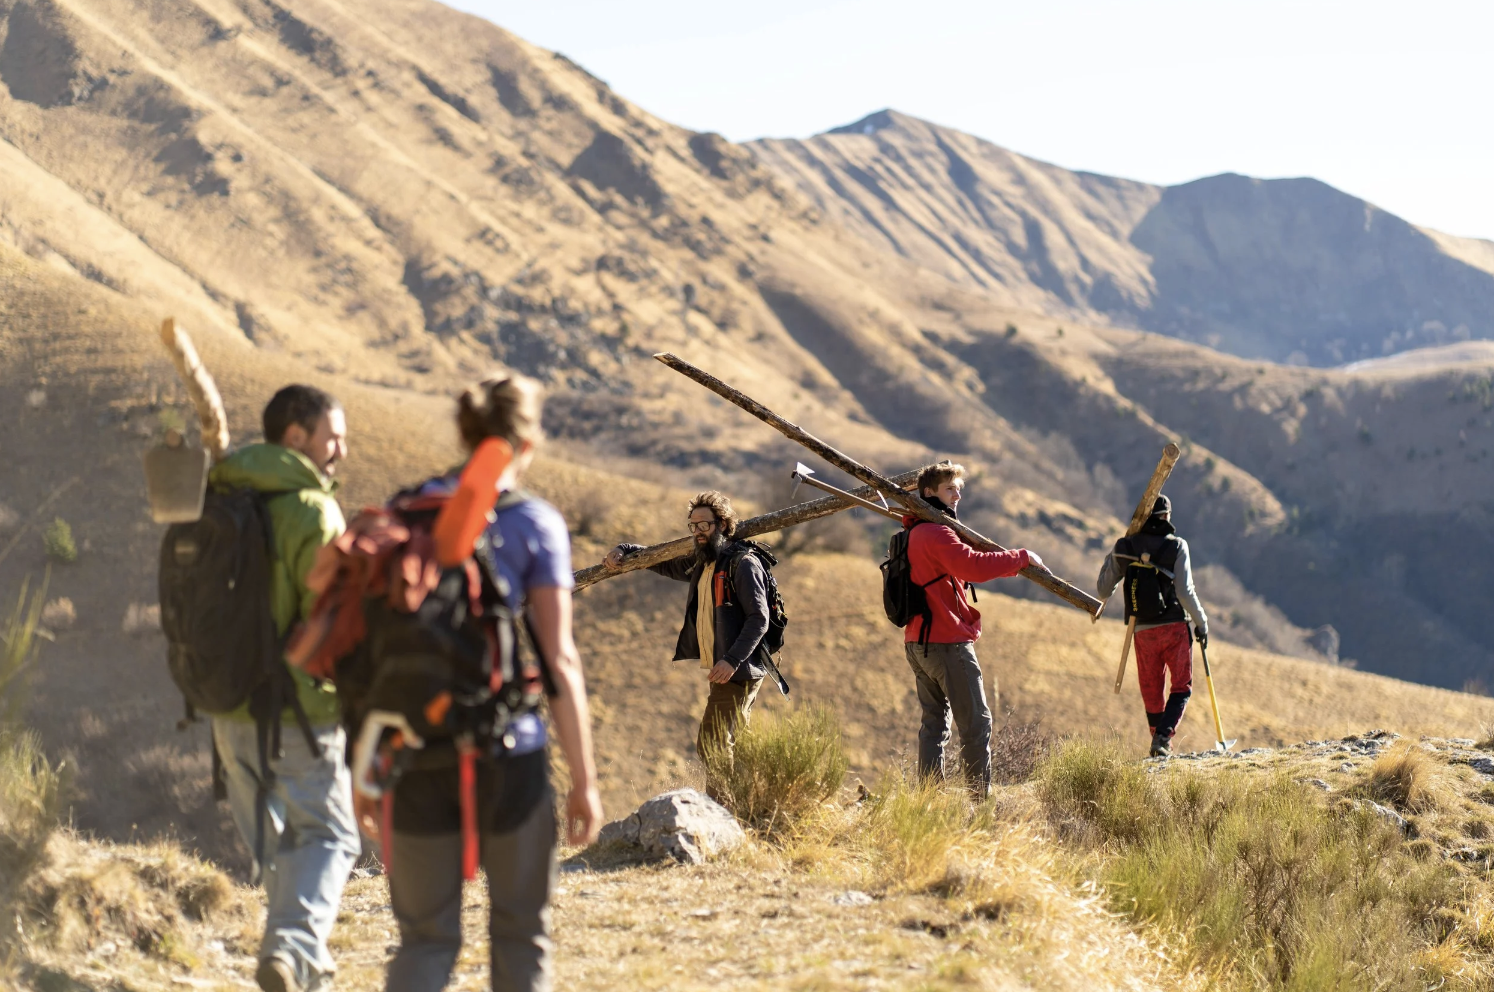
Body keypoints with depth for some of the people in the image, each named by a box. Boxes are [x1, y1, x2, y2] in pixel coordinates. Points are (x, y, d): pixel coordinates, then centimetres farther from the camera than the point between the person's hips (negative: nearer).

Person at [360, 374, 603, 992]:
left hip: (415, 755, 3)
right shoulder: (535, 525, -5)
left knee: (426, 937, 10)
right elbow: (558, 662, -8)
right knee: (520, 931, 14)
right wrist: (583, 779, -3)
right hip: (506, 755, -3)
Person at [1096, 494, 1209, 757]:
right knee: (1181, 686, 5)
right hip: (1175, 627, -3)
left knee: (1151, 691, 16)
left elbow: (1103, 590, 6)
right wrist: (1201, 622, -1)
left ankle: (1159, 738, 22)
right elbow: (1185, 592, -13)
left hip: (1143, 630, 3)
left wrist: (1110, 560, 23)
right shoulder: (1176, 546, -8)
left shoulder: (1125, 548, 1)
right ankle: (1163, 736, -13)